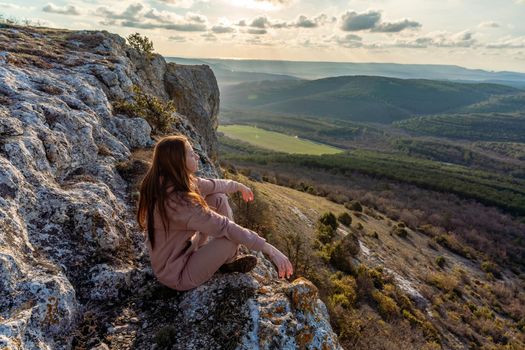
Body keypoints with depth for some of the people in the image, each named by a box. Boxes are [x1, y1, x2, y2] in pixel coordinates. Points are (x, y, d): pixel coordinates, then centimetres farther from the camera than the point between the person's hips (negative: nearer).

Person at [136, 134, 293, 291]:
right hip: (177, 275, -8)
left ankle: (230, 258, 14)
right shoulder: (179, 202, -36)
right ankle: (228, 262, 18)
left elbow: (210, 185, 5)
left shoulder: (165, 182, -8)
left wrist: (239, 186, 22)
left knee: (219, 198, 2)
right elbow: (225, 227, -33)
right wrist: (269, 248, -26)